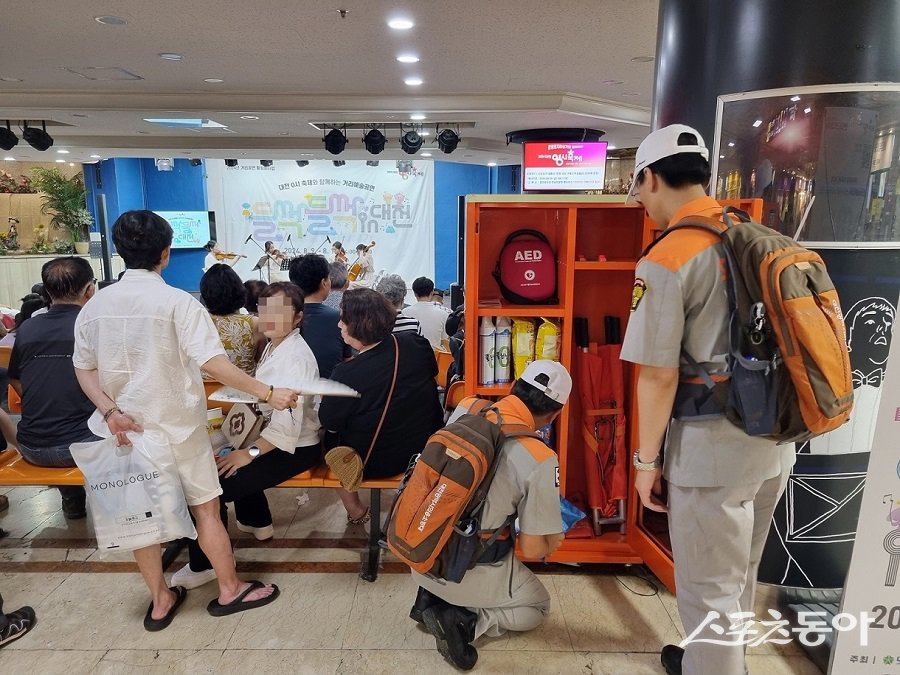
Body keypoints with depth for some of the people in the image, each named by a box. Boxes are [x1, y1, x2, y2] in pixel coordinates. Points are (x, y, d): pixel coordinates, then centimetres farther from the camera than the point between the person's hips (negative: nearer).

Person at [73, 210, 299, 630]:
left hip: (125, 428, 5)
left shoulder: (95, 305, 1)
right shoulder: (177, 302, -17)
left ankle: (160, 600, 31)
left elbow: (84, 369, 3)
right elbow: (213, 363, -24)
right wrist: (268, 394, -21)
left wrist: (111, 411, -6)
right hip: (176, 424, -5)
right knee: (206, 508, 10)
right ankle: (230, 590, 25)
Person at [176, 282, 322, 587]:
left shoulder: (293, 357, -24)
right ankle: (256, 521, 49)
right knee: (230, 457, 33)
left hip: (294, 449, -10)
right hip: (274, 437, 11)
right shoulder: (275, 346, 6)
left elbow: (288, 421, -29)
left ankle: (205, 564, 6)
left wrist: (251, 452, -22)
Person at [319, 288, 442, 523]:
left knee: (330, 438, 21)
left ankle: (355, 511, 34)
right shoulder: (417, 344, -16)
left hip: (374, 463, -4)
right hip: (426, 449, 5)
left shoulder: (346, 375, -30)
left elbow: (329, 422, -12)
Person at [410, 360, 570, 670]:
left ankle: (432, 597, 15)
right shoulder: (540, 460, -23)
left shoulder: (465, 408, -9)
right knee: (538, 605, 24)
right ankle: (466, 621, -2)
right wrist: (555, 540, 9)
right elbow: (532, 550, -15)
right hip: (465, 574, -5)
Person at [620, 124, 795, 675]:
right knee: (739, 573, 26)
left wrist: (647, 458, -5)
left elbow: (660, 377, -18)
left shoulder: (666, 260, -18)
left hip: (715, 445, -8)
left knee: (708, 585, 11)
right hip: (776, 439, 8)